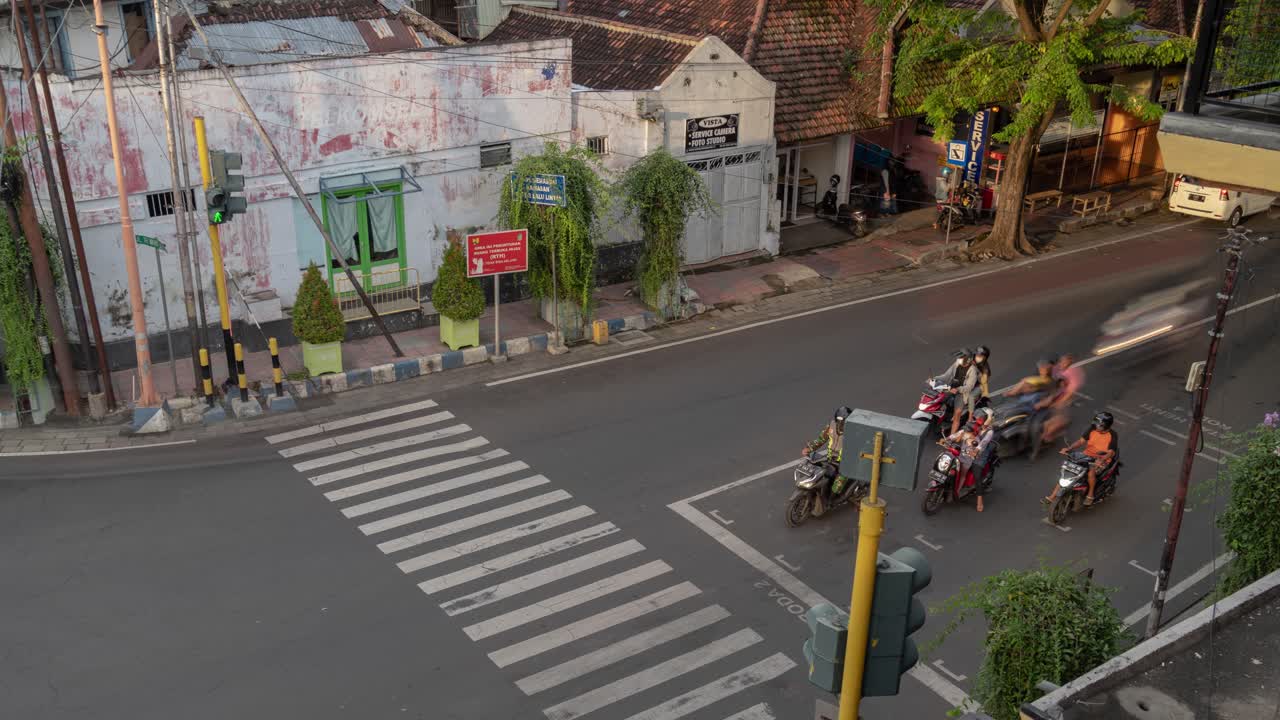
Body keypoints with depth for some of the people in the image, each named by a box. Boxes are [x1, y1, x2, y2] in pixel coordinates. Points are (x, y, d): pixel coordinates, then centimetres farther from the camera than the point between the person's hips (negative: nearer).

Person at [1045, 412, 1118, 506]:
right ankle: (1052, 496, -12)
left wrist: (1101, 460, -39)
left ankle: (1090, 495, -10)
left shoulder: (1112, 435, -14)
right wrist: (1068, 448, -20)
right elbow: (1081, 441, -4)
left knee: (1091, 472, -37)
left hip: (1102, 459, -5)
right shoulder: (1093, 429, -3)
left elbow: (1111, 452, -19)